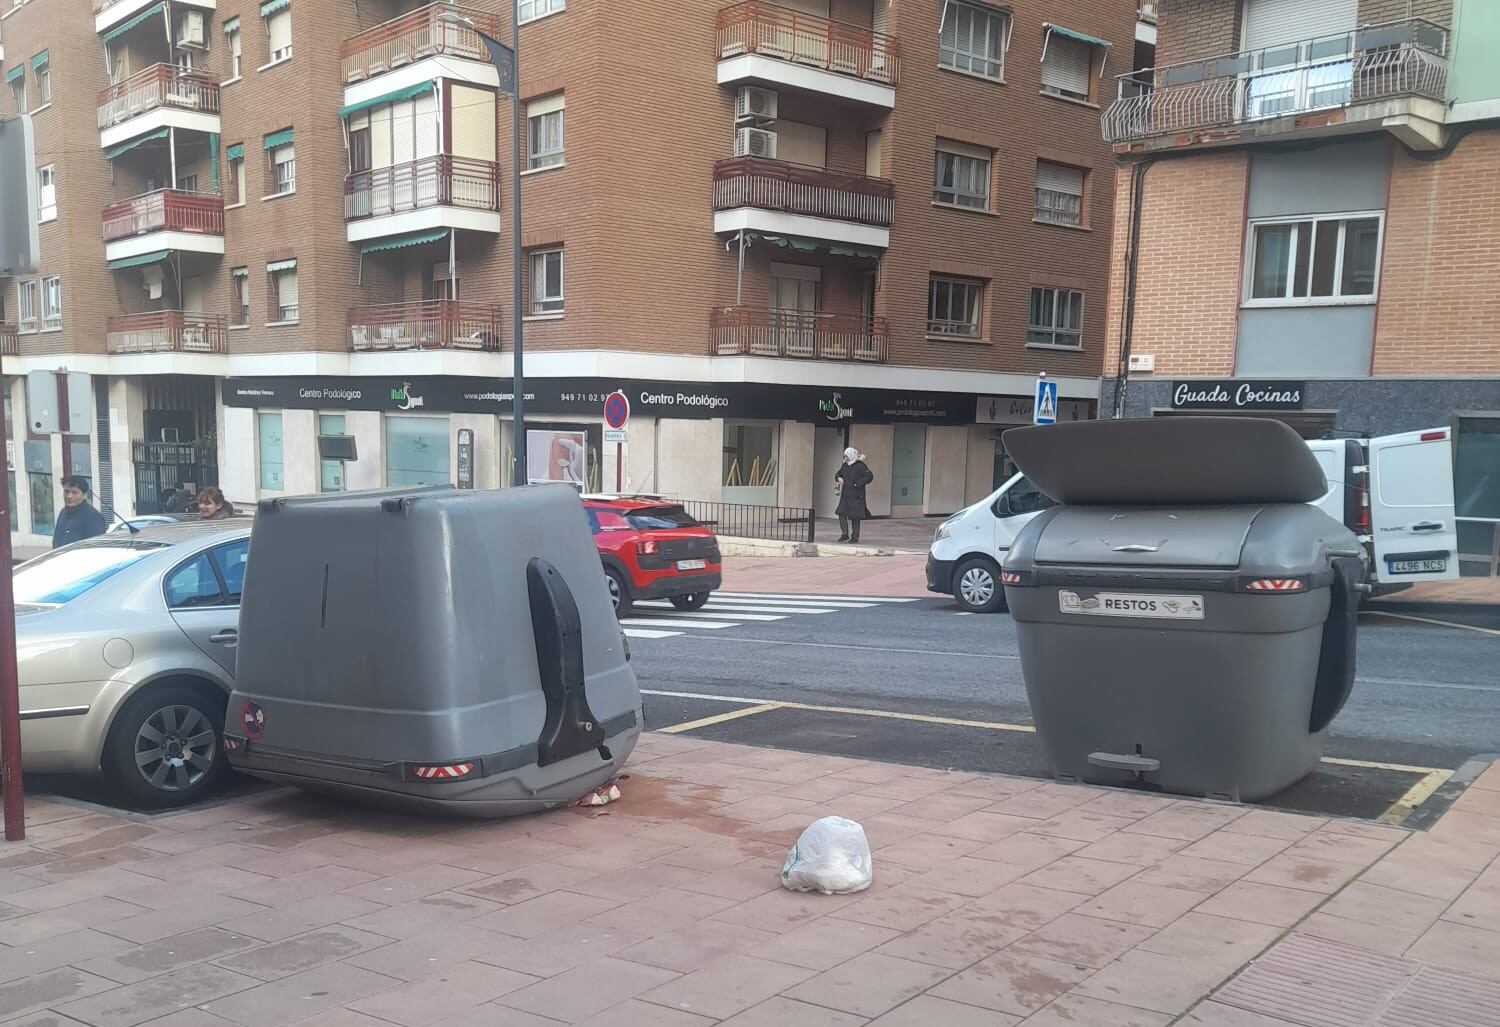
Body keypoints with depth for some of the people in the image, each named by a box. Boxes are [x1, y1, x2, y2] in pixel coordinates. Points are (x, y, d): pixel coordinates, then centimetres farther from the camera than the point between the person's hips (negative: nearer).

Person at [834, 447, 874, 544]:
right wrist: (838, 478, 1)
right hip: (845, 495, 6)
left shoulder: (860, 466, -10)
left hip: (856, 496, -6)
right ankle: (845, 534, 7)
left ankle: (855, 537, 10)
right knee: (842, 514, -2)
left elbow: (869, 476, -16)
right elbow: (838, 474, 25)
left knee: (854, 517, 0)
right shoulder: (844, 465, 10)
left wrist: (858, 484, -19)